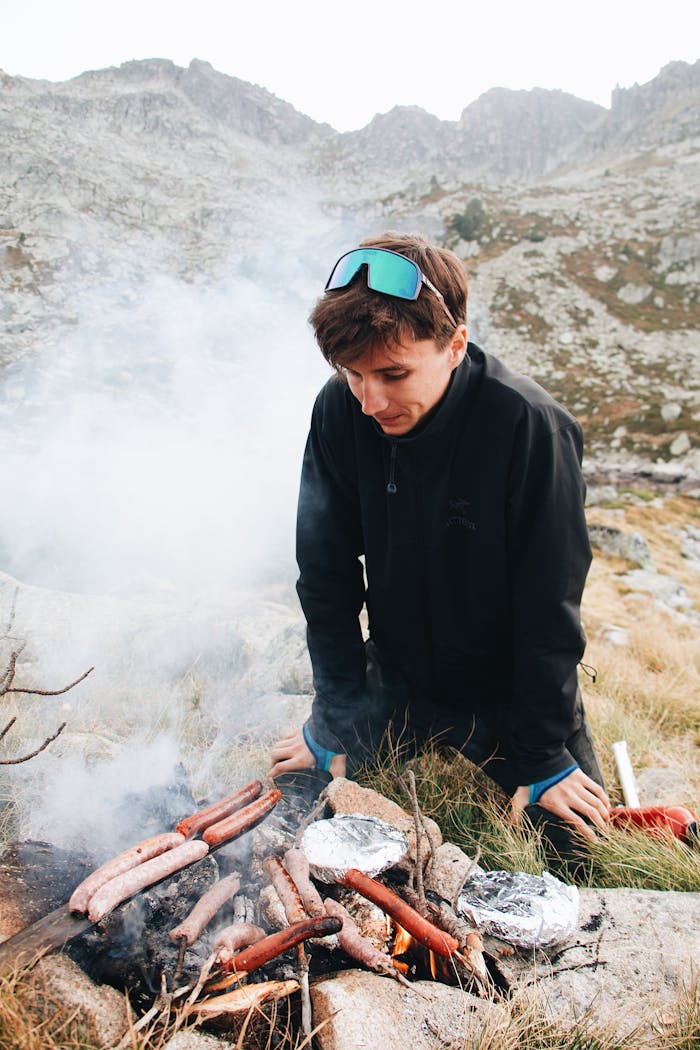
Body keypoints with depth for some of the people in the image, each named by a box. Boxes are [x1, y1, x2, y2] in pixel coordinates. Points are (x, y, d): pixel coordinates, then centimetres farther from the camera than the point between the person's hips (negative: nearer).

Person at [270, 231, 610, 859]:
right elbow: (327, 577, -8)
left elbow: (550, 608, -20)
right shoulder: (340, 414, -18)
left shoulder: (530, 425, -29)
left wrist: (544, 758, -13)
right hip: (395, 685, 3)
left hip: (511, 693, -2)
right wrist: (336, 720, -5)